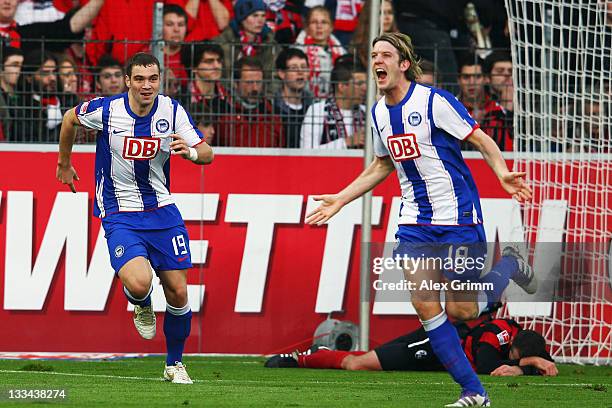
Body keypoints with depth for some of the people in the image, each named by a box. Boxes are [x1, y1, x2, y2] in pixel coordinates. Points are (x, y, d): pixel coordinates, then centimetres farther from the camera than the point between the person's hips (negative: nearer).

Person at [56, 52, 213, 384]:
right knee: (139, 283, -26)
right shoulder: (105, 110, -12)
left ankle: (174, 363, 24)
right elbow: (70, 119, 10)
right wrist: (64, 164, 21)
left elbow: (207, 154, -1)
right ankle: (141, 306, 13)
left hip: (162, 211, 3)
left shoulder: (172, 111, -6)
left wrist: (191, 152, -25)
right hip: (120, 216, -3)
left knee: (177, 292, 1)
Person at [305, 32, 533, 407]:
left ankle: (509, 268, 28)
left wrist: (503, 174, -29)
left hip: (457, 216, -6)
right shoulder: (379, 112, 7)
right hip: (415, 219, 6)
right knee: (424, 303, -8)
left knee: (460, 310, -4)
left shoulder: (434, 101, -14)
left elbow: (481, 140, -12)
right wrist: (340, 200, 21)